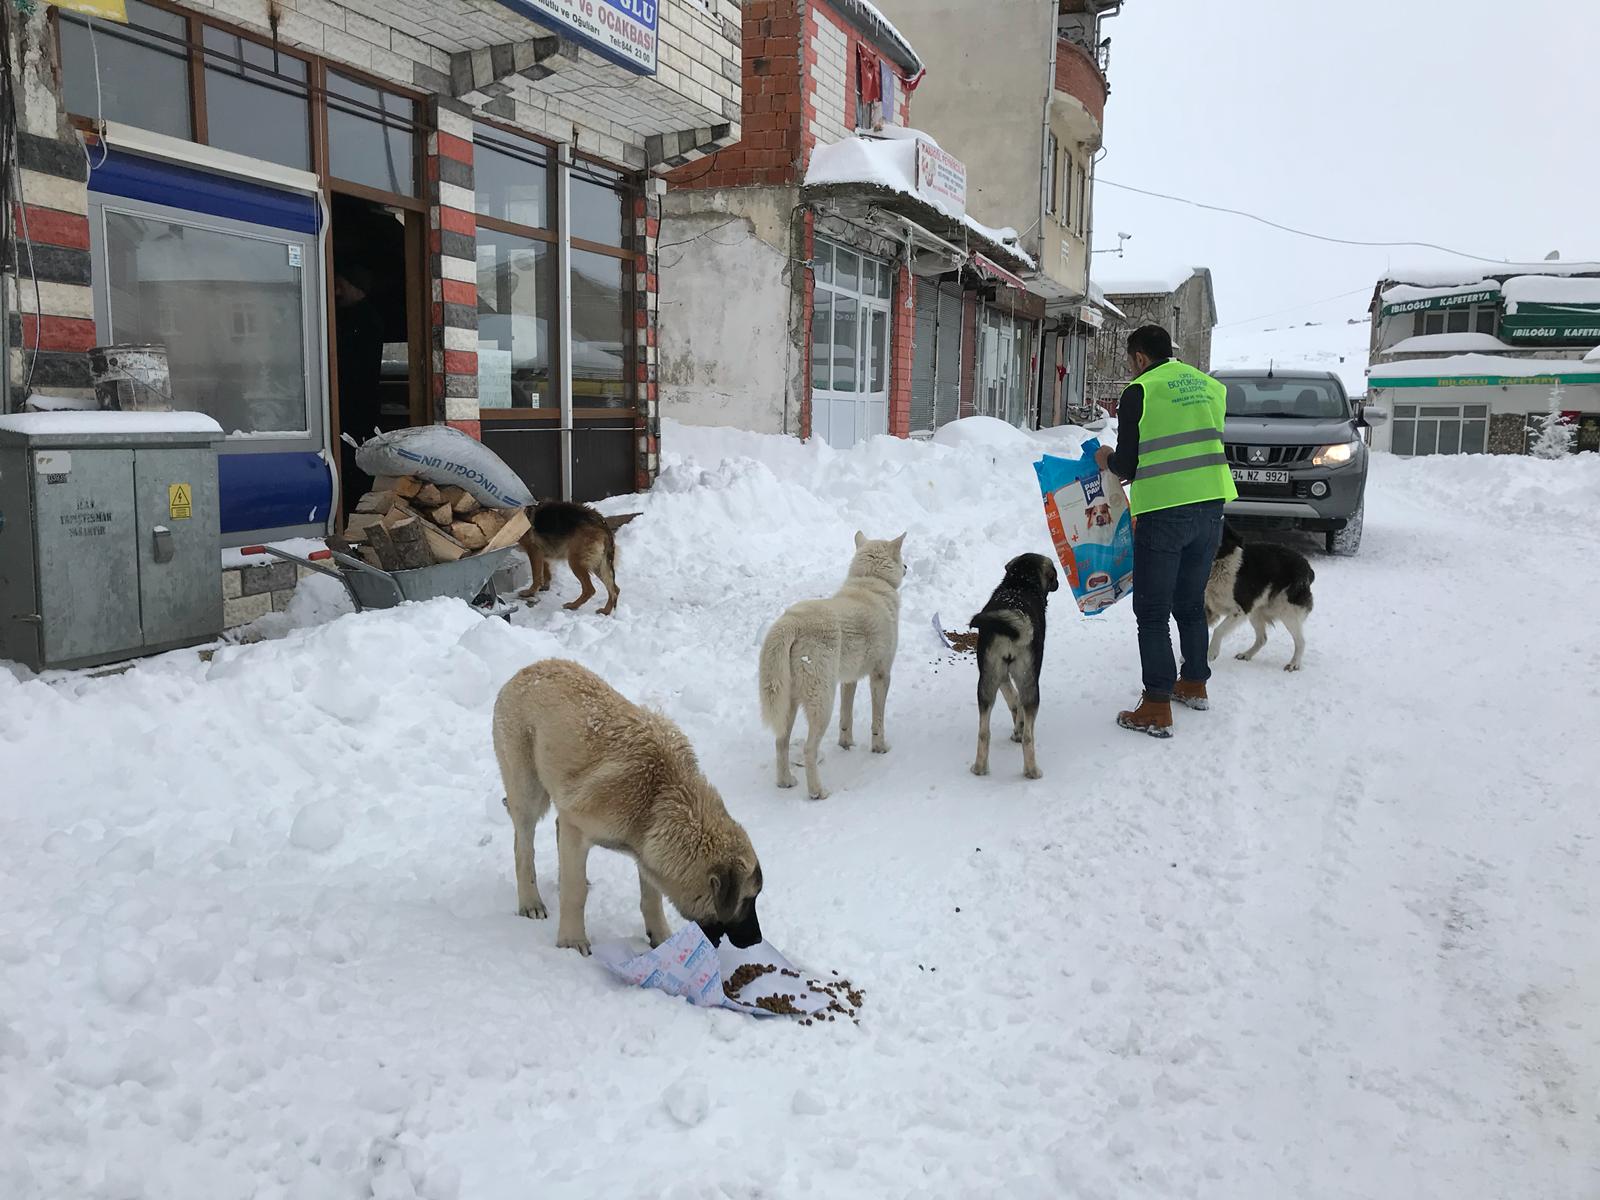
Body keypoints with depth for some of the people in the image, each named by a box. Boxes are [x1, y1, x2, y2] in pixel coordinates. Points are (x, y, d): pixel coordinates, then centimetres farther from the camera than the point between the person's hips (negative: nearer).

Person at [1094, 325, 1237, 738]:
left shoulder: (1139, 393, -8)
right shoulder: (1211, 387, 11)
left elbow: (1126, 467, -7)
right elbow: (1208, 444, 15)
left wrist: (1107, 459, 14)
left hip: (1163, 514, -6)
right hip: (1211, 508, 6)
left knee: (1152, 612, 1)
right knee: (1191, 603, 22)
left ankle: (1157, 709, 1)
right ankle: (1194, 683, 34)